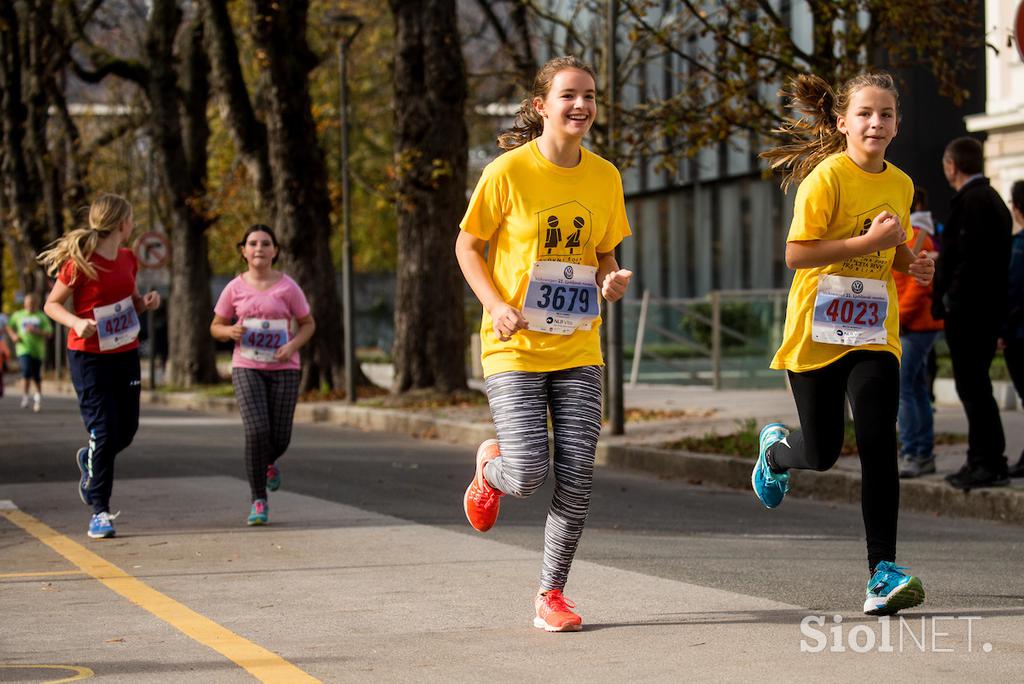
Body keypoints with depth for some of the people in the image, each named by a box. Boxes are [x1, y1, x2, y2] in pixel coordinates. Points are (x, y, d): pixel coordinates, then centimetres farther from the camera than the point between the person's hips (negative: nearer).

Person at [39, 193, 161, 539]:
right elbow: (51, 304, -9)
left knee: (126, 431, 8)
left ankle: (90, 460, 41)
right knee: (104, 432, -9)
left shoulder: (127, 259, 4)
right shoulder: (81, 263, -16)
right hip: (89, 357, -6)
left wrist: (147, 301, -3)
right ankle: (100, 511, 2)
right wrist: (76, 323, -27)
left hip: (125, 354, 6)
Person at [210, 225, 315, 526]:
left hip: (283, 369, 0)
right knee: (257, 431, -17)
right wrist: (230, 331, -13)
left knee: (279, 438, 0)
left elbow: (308, 324, 7)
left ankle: (269, 462, 40)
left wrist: (292, 346, -12)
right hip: (246, 368, 0)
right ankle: (258, 501, -4)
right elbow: (216, 327, 10)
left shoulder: (287, 287, -1)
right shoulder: (235, 288, 1)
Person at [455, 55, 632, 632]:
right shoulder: (509, 171, -9)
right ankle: (490, 467, 26)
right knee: (527, 475, -12)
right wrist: (496, 304, -15)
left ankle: (552, 595, 11)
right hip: (515, 348, -4)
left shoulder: (605, 177, 4)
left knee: (578, 474, -4)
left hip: (578, 350, 4)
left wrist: (611, 280, -6)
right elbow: (468, 246, 0)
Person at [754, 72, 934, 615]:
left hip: (874, 333, 4)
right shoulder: (827, 176, -11)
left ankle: (882, 572, -10)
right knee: (822, 452, 4)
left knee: (878, 443, -11)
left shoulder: (900, 185, 8)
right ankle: (775, 449, 42)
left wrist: (913, 263, 2)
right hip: (817, 333, -4)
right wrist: (868, 241, -23)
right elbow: (796, 254, -17)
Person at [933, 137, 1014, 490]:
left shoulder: (971, 201, -15)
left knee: (973, 386, -7)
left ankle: (990, 464, -6)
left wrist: (950, 300, -17)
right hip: (988, 310, 11)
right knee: (975, 385, 15)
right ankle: (982, 460, 20)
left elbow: (970, 258, -23)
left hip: (968, 311, -10)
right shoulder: (993, 200, 17)